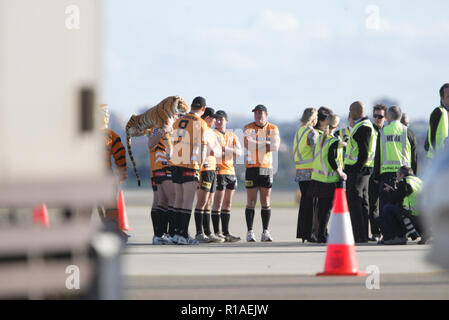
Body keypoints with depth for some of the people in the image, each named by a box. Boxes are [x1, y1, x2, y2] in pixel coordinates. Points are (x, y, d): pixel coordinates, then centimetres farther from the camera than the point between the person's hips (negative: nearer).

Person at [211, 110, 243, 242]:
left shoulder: (232, 136, 17)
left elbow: (239, 152, 6)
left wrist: (226, 149, -11)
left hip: (230, 171, 7)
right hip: (219, 171, -7)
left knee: (227, 204, 8)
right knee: (218, 203, -8)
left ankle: (226, 232, 12)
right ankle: (216, 232, -7)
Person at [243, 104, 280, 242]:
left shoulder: (273, 129, 6)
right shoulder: (248, 128, 1)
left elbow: (275, 147, -8)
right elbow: (248, 145, -14)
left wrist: (257, 143, -13)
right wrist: (266, 143, -11)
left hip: (267, 167, 2)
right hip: (251, 167, -2)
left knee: (265, 202, 3)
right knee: (251, 201, -2)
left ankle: (265, 232, 7)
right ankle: (250, 232, 1)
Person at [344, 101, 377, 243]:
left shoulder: (363, 127, -14)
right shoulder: (363, 126, 18)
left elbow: (364, 152, -21)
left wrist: (357, 168, -21)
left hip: (358, 169, -11)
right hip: (360, 169, 11)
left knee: (354, 201, -10)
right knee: (362, 202, 11)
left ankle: (360, 236, -12)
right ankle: (363, 235, 14)